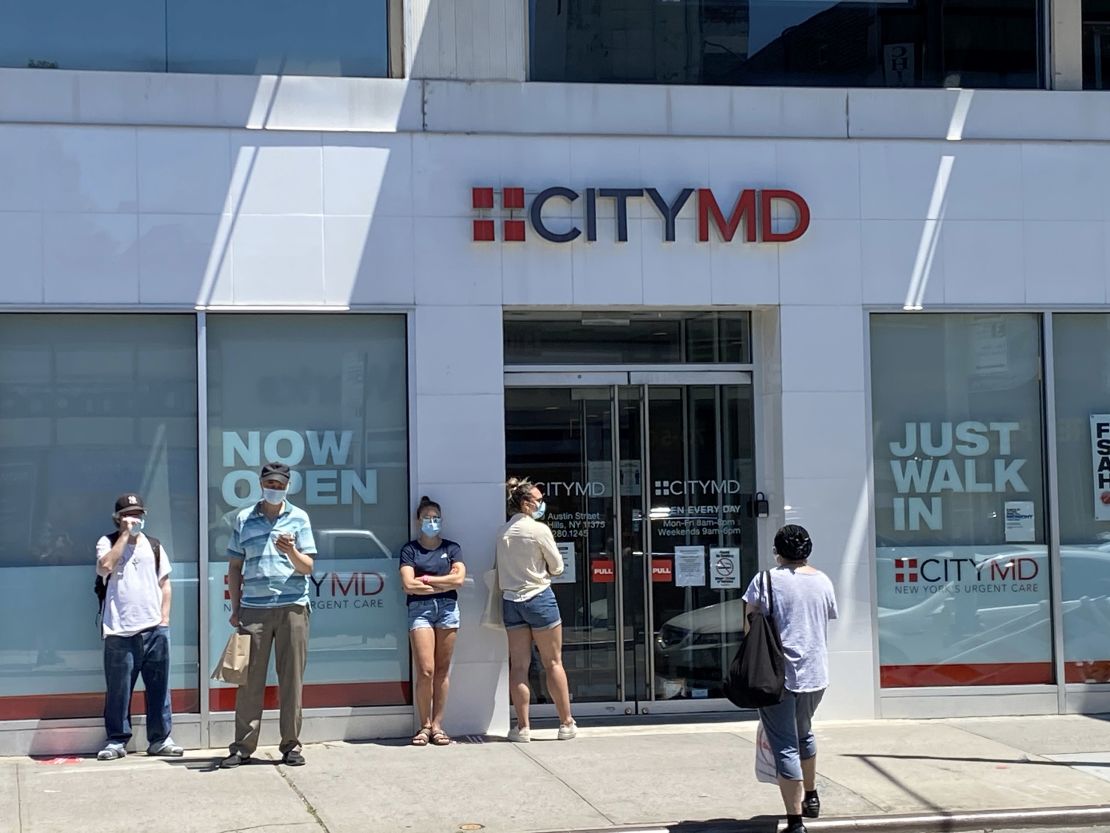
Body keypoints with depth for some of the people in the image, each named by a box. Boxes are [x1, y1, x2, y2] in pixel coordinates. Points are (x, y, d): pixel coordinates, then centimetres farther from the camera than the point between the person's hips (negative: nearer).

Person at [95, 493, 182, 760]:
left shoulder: (154, 546, 14)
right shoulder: (108, 543, 4)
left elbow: (165, 584, 15)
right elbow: (104, 567, -17)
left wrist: (164, 619, 4)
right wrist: (125, 535, -12)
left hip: (154, 629, 3)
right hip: (119, 630, -3)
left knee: (158, 686, 5)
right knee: (118, 688, 0)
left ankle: (160, 738, 12)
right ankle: (117, 740, 10)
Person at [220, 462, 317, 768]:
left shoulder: (299, 518, 7)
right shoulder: (243, 519, 10)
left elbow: (308, 568, 4)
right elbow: (235, 567, 13)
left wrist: (291, 552, -17)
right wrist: (235, 609, 7)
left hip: (292, 606, 0)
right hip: (253, 609, 1)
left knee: (291, 679, 1)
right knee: (250, 679, 0)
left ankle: (291, 745, 8)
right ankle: (243, 746, 5)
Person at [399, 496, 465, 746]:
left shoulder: (451, 548, 12)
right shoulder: (410, 549, 7)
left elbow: (459, 579, -2)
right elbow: (409, 585, -6)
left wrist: (426, 579, -3)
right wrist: (444, 583, -2)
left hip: (447, 608, 2)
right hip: (420, 609, -2)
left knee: (442, 671, 2)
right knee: (425, 671, -10)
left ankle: (437, 725, 6)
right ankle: (425, 725, 0)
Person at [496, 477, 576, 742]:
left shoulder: (502, 532, 5)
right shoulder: (539, 529, -11)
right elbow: (557, 567, -3)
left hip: (511, 599, 5)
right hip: (539, 598, -5)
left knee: (518, 665, 4)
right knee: (553, 662, 3)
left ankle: (522, 727, 4)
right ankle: (566, 724, 8)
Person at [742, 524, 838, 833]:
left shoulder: (766, 580, -6)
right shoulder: (823, 581, 5)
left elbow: (750, 627, -6)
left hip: (777, 675, -5)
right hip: (815, 674, 5)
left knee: (785, 747, -3)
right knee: (804, 732, 29)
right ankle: (811, 798, 44)